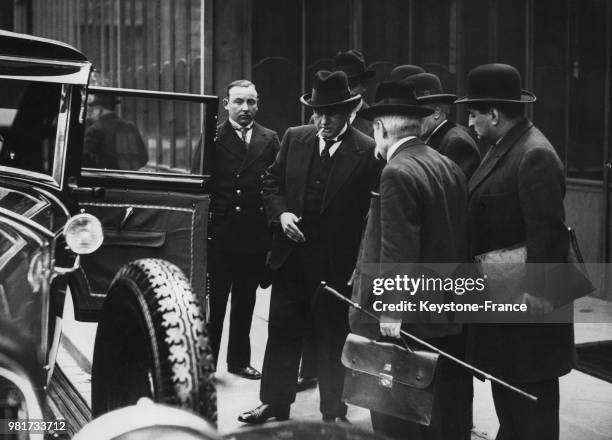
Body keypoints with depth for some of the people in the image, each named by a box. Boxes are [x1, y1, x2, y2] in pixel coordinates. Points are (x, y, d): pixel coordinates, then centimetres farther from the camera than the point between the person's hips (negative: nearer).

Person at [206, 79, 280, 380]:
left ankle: (239, 360, 28)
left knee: (245, 303, 15)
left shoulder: (269, 140, 5)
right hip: (219, 236, -3)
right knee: (212, 302, 4)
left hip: (255, 237, 3)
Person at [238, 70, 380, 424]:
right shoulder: (294, 139, 4)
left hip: (338, 263, -4)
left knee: (333, 339, 9)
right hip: (291, 256, 4)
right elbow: (272, 181, 13)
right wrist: (281, 212, -5)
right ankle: (275, 404, 27)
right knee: (282, 332, 13)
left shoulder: (367, 151, -11)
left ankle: (334, 413, 23)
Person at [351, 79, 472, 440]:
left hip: (408, 320, -8)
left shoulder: (398, 172, -16)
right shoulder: (450, 167, 8)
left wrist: (391, 309, -18)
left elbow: (398, 248, -21)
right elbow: (459, 236, 12)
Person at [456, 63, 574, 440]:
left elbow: (548, 231, -24)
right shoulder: (503, 148, 11)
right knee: (507, 393, 20)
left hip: (524, 299, -10)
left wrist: (538, 289, -25)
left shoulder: (535, 155, -19)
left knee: (532, 393, 2)